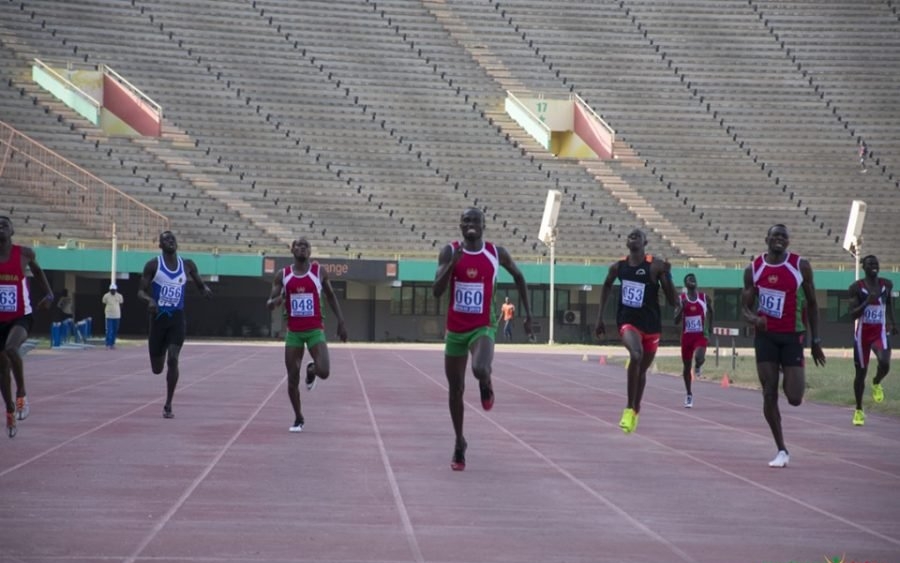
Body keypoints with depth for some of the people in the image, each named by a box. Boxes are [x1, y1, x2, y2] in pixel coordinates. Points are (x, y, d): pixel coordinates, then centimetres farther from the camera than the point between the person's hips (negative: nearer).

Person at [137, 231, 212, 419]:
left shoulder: (187, 265, 3)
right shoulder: (153, 265, -3)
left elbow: (200, 285, 16)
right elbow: (141, 291, -3)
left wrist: (205, 290, -9)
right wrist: (150, 300, -26)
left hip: (177, 319, 0)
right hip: (159, 318, 0)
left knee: (172, 359, -18)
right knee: (157, 368, 6)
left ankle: (168, 405, -7)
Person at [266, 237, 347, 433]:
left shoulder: (319, 271, 0)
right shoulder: (282, 275, 2)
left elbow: (331, 297, 12)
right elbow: (269, 304, 4)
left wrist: (341, 322, 6)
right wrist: (277, 301, -20)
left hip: (315, 330, -1)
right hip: (293, 332, 1)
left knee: (323, 372, -18)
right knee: (292, 379, 0)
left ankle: (311, 370, 20)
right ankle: (298, 418, 18)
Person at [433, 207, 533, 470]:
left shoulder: (496, 253, -3)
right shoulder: (449, 252, -4)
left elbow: (518, 276, 14)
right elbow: (436, 291, -12)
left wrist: (528, 313, 12)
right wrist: (452, 263, -25)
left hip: (483, 327, -2)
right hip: (455, 329, 2)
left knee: (480, 369, -32)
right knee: (455, 389, 8)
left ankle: (486, 385, 8)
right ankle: (459, 443, 26)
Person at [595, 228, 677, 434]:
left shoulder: (656, 266, -11)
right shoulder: (618, 267, -2)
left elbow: (672, 302, -11)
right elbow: (607, 287, 20)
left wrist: (667, 276, -26)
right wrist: (600, 318, 17)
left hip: (651, 324, 0)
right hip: (628, 320, 0)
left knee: (642, 369, 14)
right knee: (636, 355, -29)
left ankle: (635, 410, 38)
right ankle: (629, 408, -19)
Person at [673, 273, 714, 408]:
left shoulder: (704, 297, -1)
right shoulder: (681, 299, -3)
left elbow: (710, 311, 21)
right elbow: (676, 321, -8)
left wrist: (710, 325, 20)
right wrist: (682, 308, -22)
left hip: (701, 335, -1)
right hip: (687, 335, 1)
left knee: (699, 358, -29)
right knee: (686, 366, 9)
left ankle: (698, 366, 10)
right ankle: (689, 395, 24)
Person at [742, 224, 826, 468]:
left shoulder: (801, 266, -5)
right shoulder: (753, 269, 0)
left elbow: (812, 304, 3)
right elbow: (745, 307, 4)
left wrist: (816, 340, 2)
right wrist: (753, 319, -20)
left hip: (792, 336, -1)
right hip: (765, 336, 1)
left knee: (794, 398, -7)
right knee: (769, 396, -2)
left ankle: (795, 380, 32)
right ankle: (781, 450, 9)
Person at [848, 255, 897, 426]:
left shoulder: (887, 285, 2)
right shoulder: (857, 287, -8)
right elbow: (853, 314, -12)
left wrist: (892, 322, 23)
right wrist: (867, 302, -25)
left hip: (880, 331, 1)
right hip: (863, 332, -1)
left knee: (885, 363, -25)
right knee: (861, 372, 5)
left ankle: (877, 384, 11)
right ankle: (859, 410, 21)